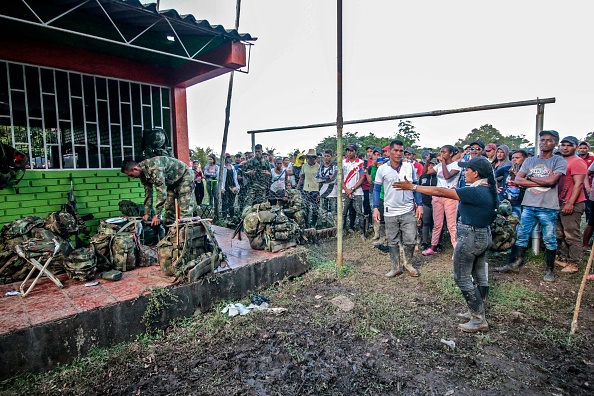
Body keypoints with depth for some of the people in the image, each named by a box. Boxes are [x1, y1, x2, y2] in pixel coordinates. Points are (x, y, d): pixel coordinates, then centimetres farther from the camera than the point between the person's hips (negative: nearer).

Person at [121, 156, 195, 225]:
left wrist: (157, 215, -30)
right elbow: (148, 193, 4)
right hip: (173, 181, 9)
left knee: (185, 210, -16)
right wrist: (146, 213, 0)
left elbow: (161, 192, -34)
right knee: (168, 208, 8)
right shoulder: (143, 174, -4)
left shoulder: (153, 167, -33)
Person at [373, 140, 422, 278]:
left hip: (408, 211, 1)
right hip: (390, 212, 0)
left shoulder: (410, 167, 2)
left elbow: (415, 186, 8)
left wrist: (419, 204, 3)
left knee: (410, 240, 5)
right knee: (393, 241, 9)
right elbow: (376, 189, 3)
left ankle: (408, 264, 28)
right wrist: (375, 208, -4)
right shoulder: (382, 169, -2)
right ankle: (396, 267, 23)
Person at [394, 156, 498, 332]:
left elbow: (440, 192, -27)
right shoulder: (489, 190, 3)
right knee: (480, 276, 17)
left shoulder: (475, 192, -25)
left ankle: (479, 321, 12)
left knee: (462, 278, 3)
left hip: (470, 238, -10)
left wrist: (412, 187, -23)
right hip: (484, 236, 10)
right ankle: (477, 312, 32)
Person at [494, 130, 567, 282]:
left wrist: (530, 177, -3)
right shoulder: (529, 161, 11)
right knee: (521, 236, 8)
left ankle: (549, 270, 21)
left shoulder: (559, 161, 0)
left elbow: (551, 180, -16)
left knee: (550, 240, 6)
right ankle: (514, 264, 17)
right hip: (528, 206, 4)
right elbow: (518, 180, 0)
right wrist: (541, 182, -8)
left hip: (548, 207, -3)